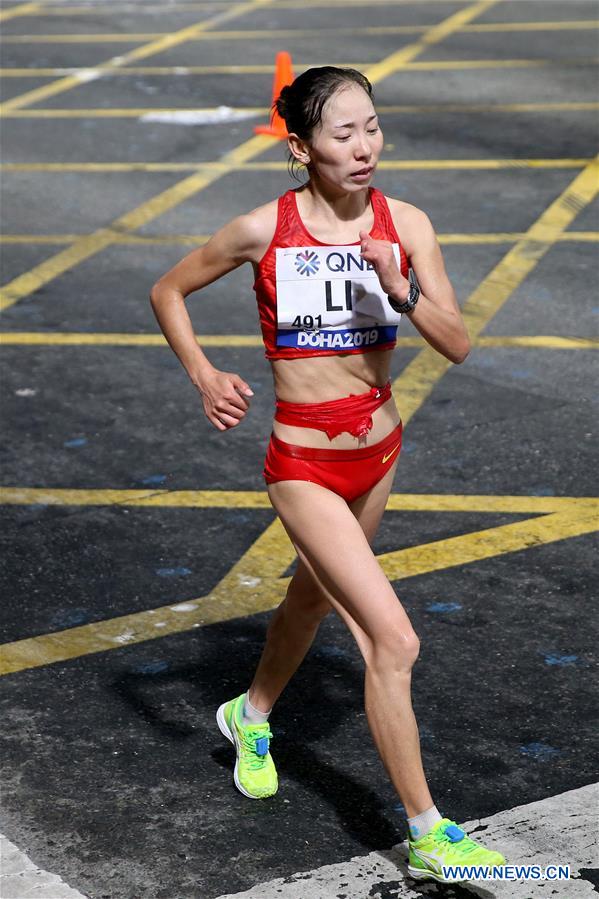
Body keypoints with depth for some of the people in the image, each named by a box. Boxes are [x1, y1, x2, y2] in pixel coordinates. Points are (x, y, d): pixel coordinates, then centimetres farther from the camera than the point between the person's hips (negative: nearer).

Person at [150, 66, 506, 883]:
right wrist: (205, 377, -13)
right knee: (393, 639, -12)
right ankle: (427, 834, 0)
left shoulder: (406, 225, -7)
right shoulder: (264, 230, -14)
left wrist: (402, 293, -26)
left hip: (379, 448, 5)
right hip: (304, 463, -5)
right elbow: (168, 292, 1)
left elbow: (459, 346, -9)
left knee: (316, 594, 28)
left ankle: (252, 716, 57)